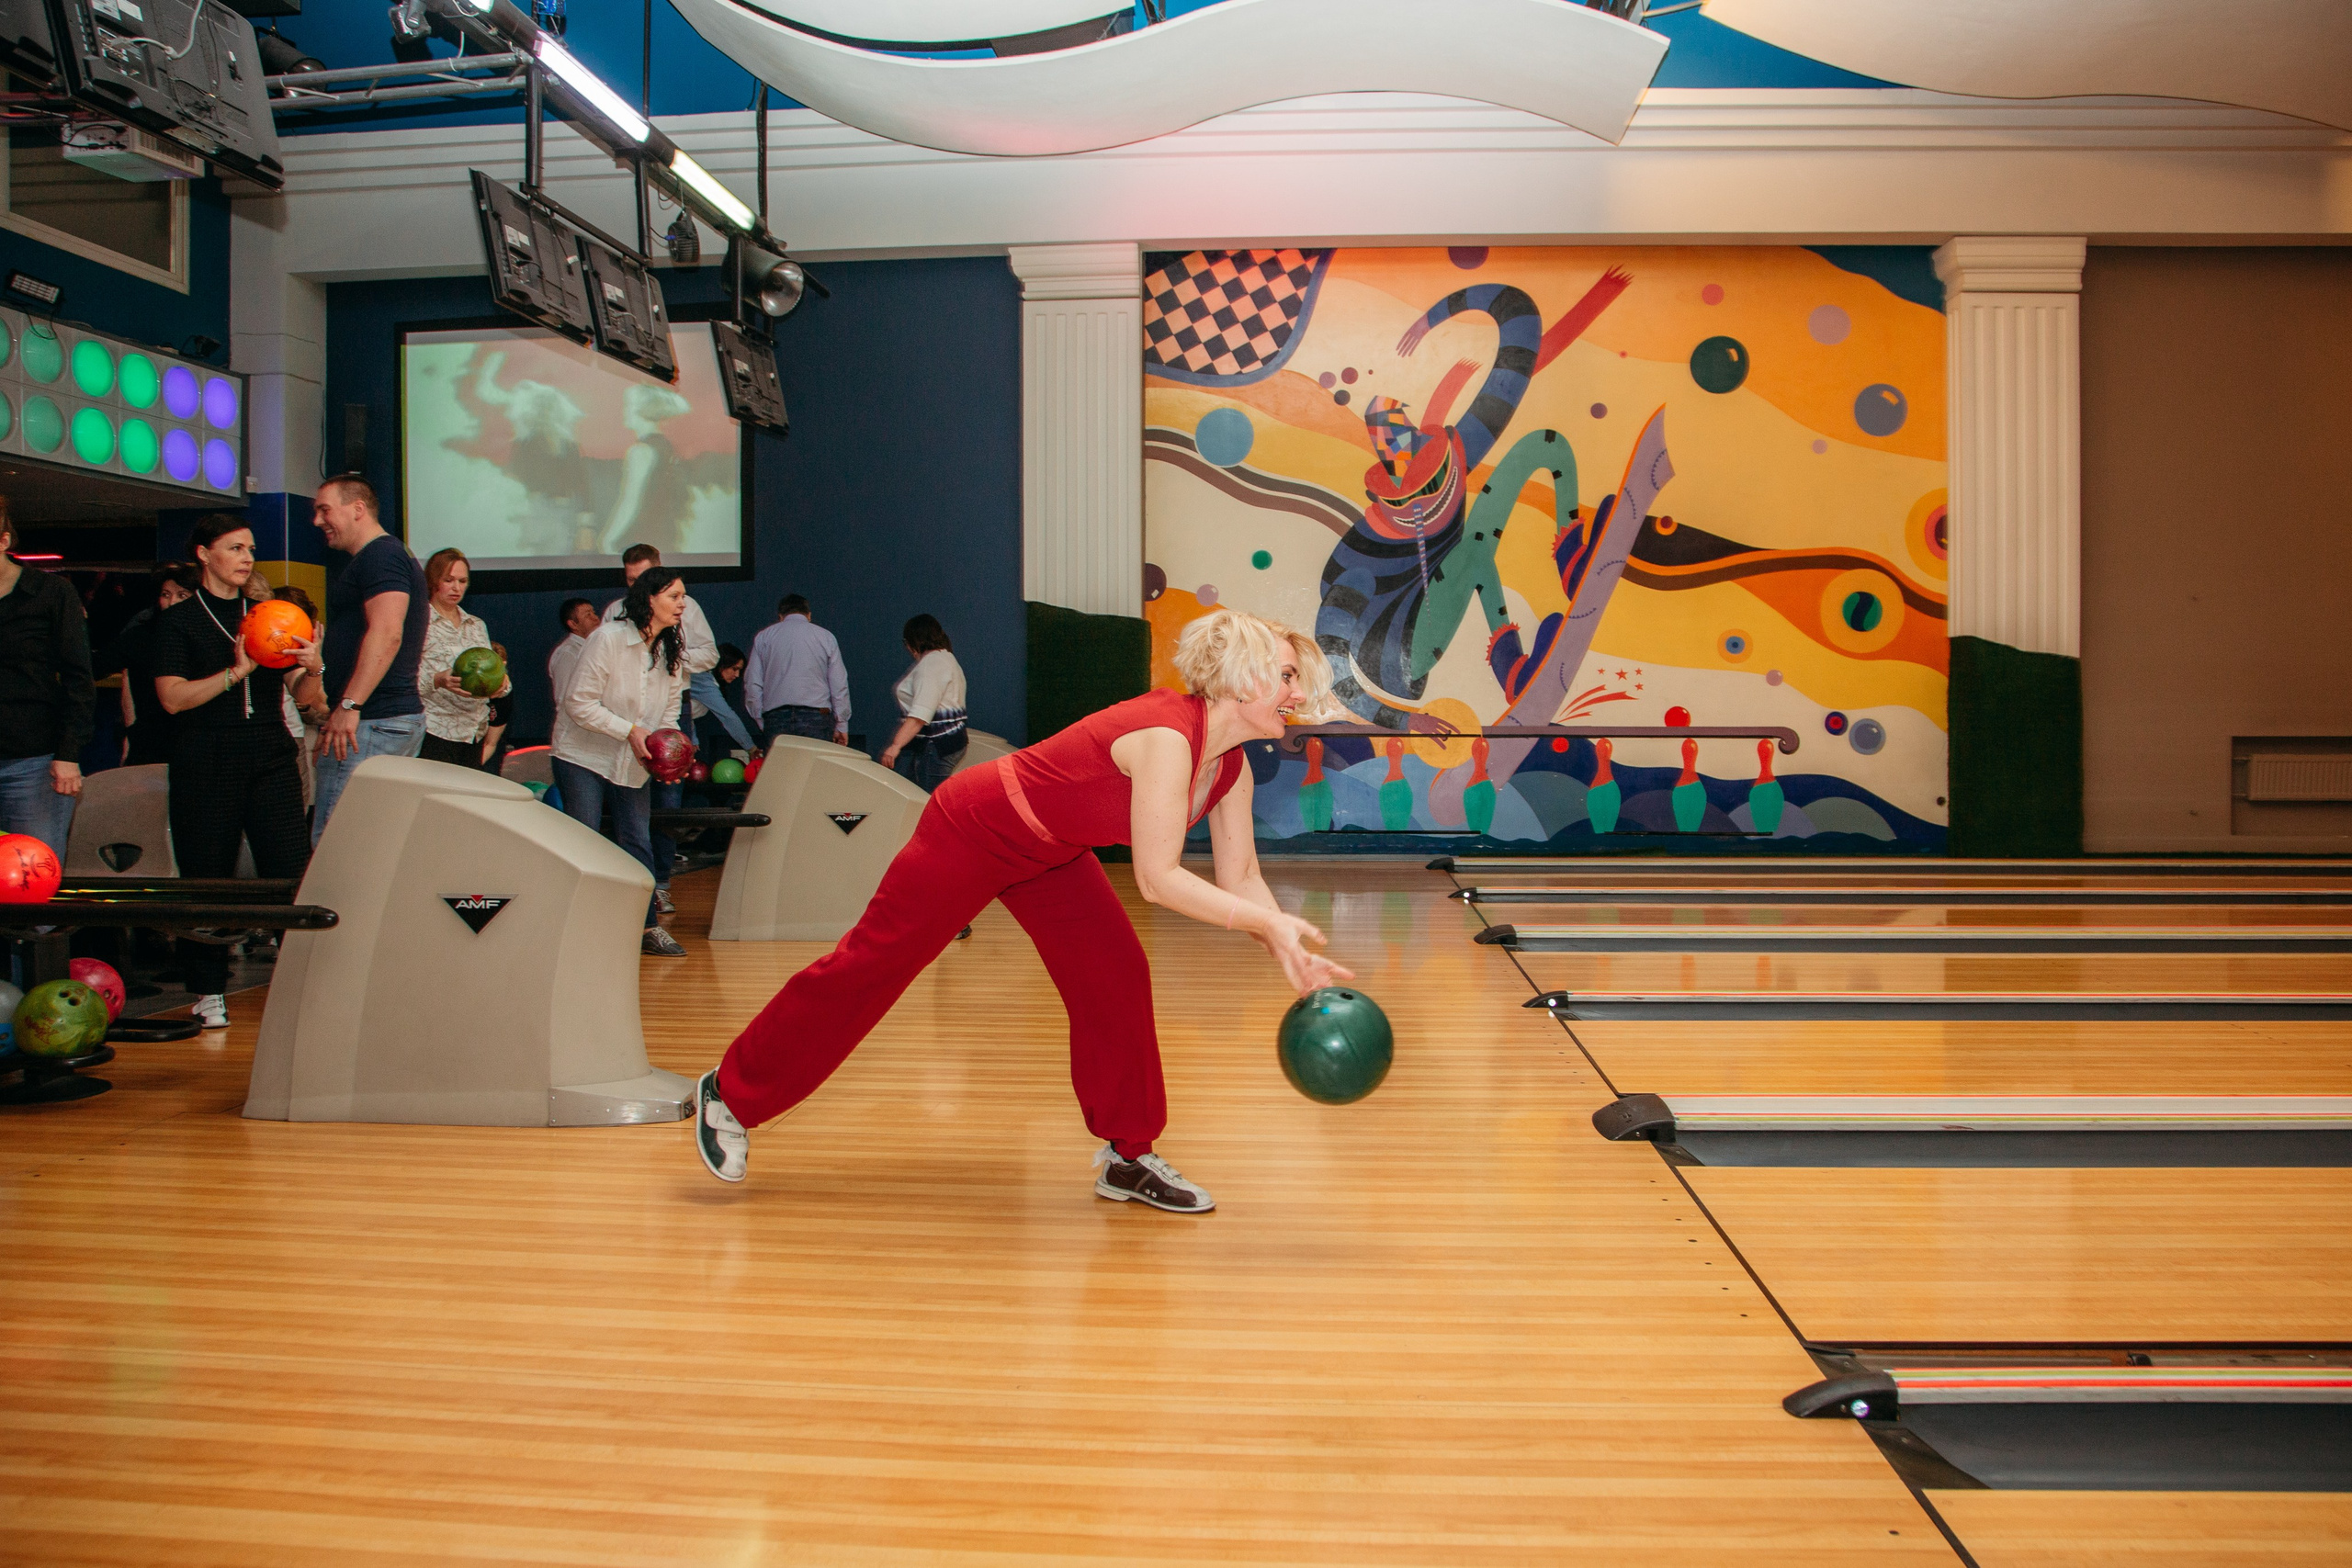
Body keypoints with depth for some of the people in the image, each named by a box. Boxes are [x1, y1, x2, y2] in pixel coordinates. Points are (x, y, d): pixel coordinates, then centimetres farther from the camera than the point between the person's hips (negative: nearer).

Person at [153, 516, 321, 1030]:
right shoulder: (179, 621, 5)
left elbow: (302, 696, 13)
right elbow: (173, 697, -7)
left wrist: (312, 667, -8)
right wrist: (238, 670, -16)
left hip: (271, 759, 3)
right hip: (205, 766, -3)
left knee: (292, 870, -7)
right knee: (207, 877, 1)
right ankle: (209, 991, 12)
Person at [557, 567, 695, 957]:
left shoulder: (672, 652, 2)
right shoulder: (609, 638, -17)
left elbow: (668, 711, 11)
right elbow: (578, 703, -17)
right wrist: (630, 730, -22)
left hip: (634, 764, 5)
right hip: (584, 758, -5)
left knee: (638, 844, 7)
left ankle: (649, 926, 15)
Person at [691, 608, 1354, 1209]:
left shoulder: (1232, 768, -7)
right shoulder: (1165, 736, -34)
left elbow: (1241, 876, -2)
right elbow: (1157, 878, -36)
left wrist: (1288, 948, -15)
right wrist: (1268, 923, -36)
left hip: (1049, 852, 8)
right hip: (972, 829, -8)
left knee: (1116, 975, -2)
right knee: (868, 967, 3)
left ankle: (1128, 1156, 11)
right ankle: (728, 1093, 21)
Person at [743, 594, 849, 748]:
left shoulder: (764, 637, 14)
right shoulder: (825, 637, 11)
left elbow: (752, 685, 9)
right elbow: (839, 685, 7)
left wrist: (761, 723, 15)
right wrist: (841, 725, 12)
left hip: (775, 718, 1)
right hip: (816, 717, -1)